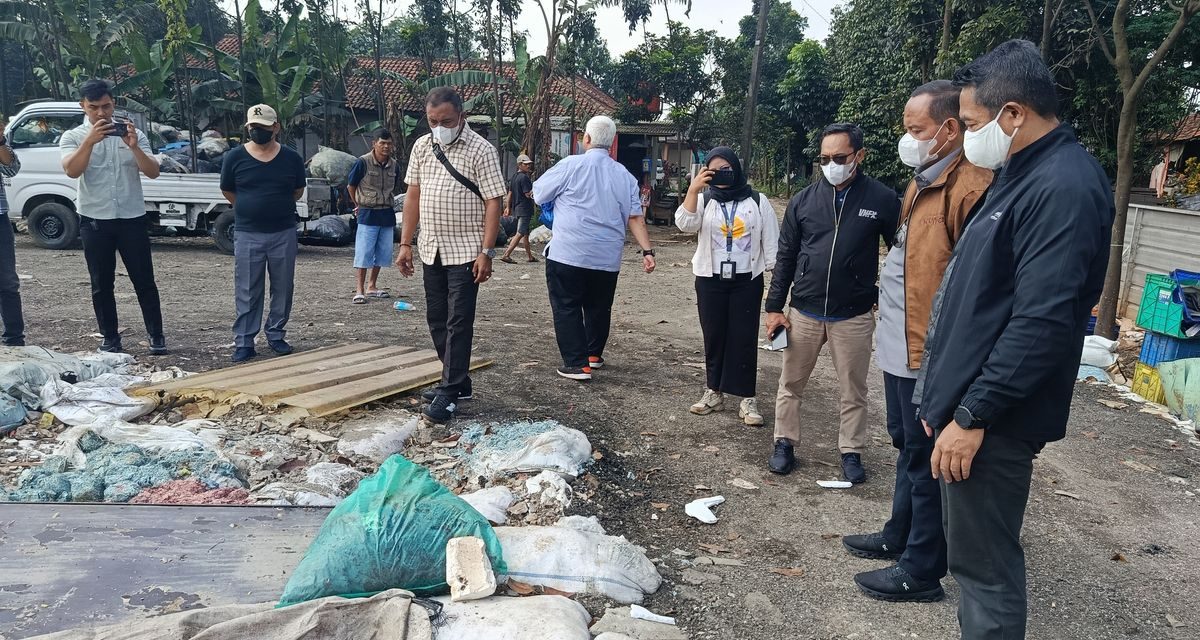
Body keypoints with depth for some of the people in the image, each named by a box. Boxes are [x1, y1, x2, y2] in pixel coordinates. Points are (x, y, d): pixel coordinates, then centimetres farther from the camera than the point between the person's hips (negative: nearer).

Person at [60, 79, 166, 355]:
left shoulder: (134, 134, 4)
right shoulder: (73, 137, 2)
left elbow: (153, 172, -5)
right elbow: (72, 171, -16)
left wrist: (134, 147, -21)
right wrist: (91, 139, -27)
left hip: (132, 218, 0)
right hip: (94, 221, 0)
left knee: (144, 281, 2)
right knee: (102, 285, 7)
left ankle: (156, 335, 10)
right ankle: (110, 338, 16)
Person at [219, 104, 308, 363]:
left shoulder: (291, 158, 1)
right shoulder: (234, 157, -1)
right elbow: (227, 191, 12)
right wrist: (250, 209, 13)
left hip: (283, 233, 1)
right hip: (248, 234, -1)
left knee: (283, 288, 8)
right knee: (247, 291, 3)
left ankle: (276, 335, 22)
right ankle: (244, 342, 10)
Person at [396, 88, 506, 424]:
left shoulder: (480, 150, -9)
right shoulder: (421, 146, 8)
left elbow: (493, 203, -12)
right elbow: (413, 196, 11)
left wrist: (486, 252, -17)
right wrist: (405, 244, 7)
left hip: (465, 252, -6)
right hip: (431, 250, 6)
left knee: (458, 323, -4)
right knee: (437, 320, 11)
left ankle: (450, 392, 2)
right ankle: (457, 380, 25)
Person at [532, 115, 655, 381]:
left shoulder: (570, 165, -7)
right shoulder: (625, 175, 6)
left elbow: (538, 194, 2)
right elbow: (636, 218, 2)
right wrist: (647, 251, 2)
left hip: (568, 254, -4)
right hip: (607, 258, 5)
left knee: (567, 308, 3)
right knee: (598, 307, 19)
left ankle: (577, 364, -1)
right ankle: (594, 354, 32)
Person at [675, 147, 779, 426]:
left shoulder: (758, 201, 1)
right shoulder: (704, 200, 3)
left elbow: (771, 242, 3)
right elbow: (685, 224, -16)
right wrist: (693, 190, -23)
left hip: (747, 281, -1)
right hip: (710, 280, 1)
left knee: (744, 338, 0)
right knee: (713, 337, 8)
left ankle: (747, 399, 6)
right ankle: (714, 393, 20)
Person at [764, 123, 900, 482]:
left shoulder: (882, 200, -7)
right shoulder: (804, 200, 1)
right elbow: (785, 257, 5)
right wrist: (774, 307, 2)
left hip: (854, 316, -2)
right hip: (803, 313, 2)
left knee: (853, 391, 11)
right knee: (791, 385, 12)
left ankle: (851, 452, 26)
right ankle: (784, 443, 28)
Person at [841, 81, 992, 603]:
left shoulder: (969, 187, -20)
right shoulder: (921, 182, 13)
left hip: (928, 353, -10)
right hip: (901, 345, 10)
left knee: (925, 460, 3)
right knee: (908, 447, 22)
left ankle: (921, 570, 18)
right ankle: (899, 537, 40)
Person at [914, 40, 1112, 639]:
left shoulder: (1064, 189, -19)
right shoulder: (1022, 175, 14)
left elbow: (1041, 323, -25)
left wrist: (973, 415, -21)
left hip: (990, 419, -10)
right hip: (968, 402, 10)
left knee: (985, 564, 2)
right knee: (973, 550, 20)